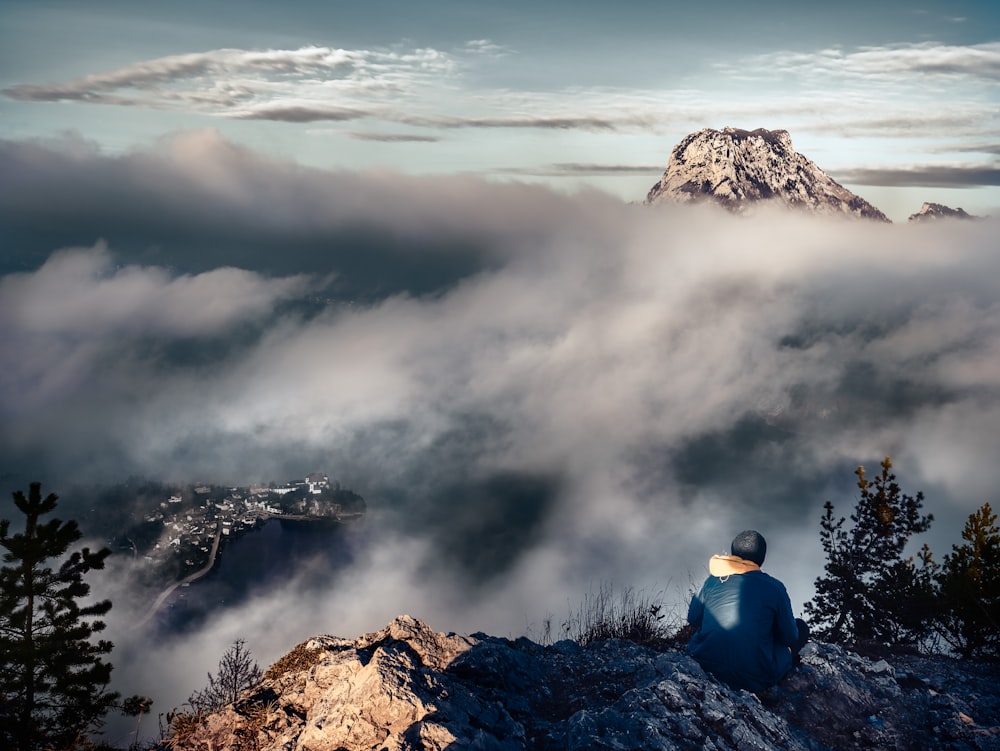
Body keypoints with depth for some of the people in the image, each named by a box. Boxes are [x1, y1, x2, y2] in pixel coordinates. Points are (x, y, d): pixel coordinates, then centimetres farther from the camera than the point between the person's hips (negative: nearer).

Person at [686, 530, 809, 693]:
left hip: (706, 665, 4)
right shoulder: (774, 587, -8)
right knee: (801, 627, 15)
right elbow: (790, 638, 1)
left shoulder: (713, 580, 1)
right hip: (754, 681, -3)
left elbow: (693, 619, 12)